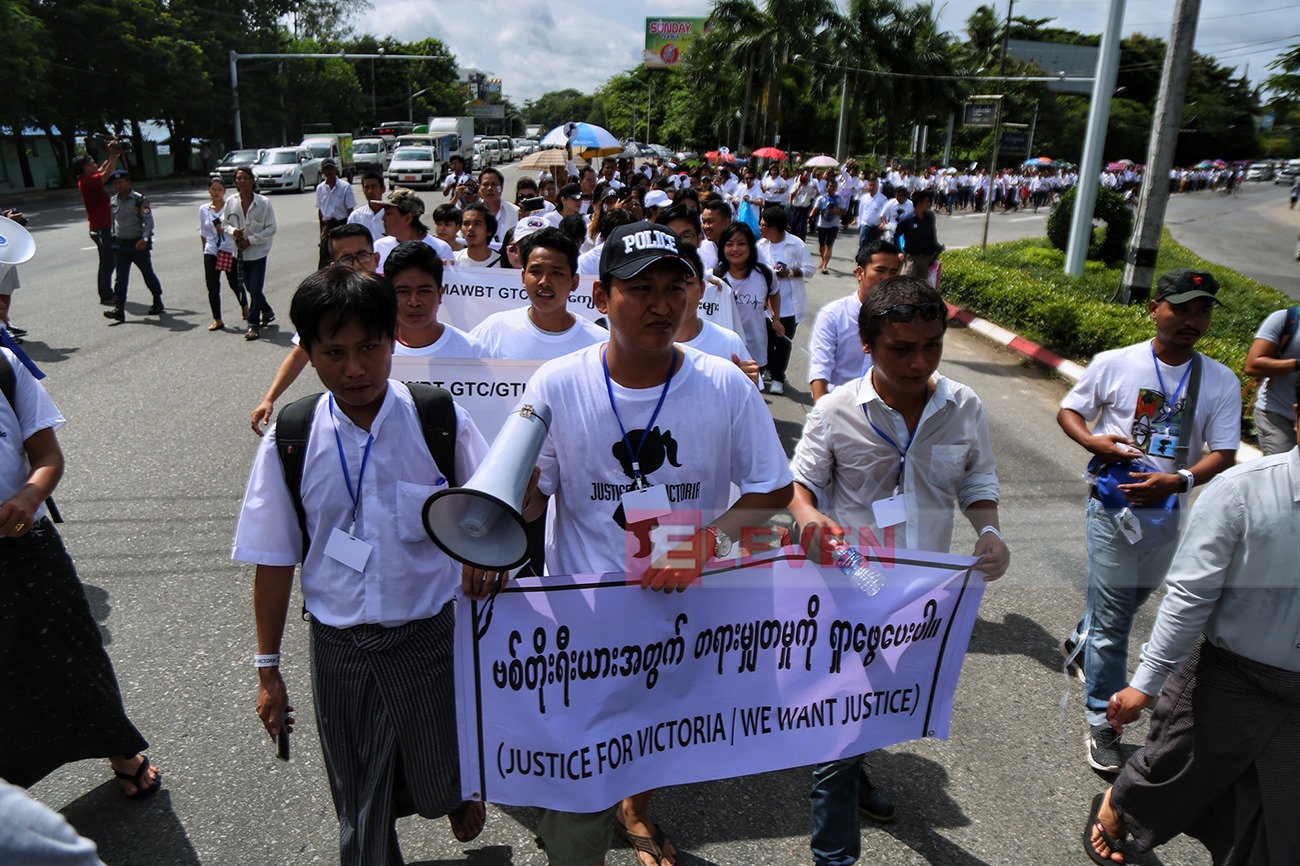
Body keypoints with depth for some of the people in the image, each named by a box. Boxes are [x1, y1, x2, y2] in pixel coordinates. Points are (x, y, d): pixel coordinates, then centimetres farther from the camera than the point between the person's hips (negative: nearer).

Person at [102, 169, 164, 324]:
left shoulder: (140, 200, -8)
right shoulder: (113, 201, 9)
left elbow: (149, 221, -13)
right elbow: (113, 220, 19)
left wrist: (144, 239, -25)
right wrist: (114, 237, 16)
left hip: (139, 244, -4)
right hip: (120, 245, 4)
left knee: (148, 275, 9)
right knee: (120, 278, -3)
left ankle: (157, 303, 28)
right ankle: (119, 309, -8)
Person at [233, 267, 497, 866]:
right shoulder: (290, 440, -8)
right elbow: (274, 560, 0)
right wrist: (267, 670, 5)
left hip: (430, 636, 0)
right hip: (339, 649, 1)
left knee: (440, 790, 18)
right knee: (361, 814, 15)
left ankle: (458, 792, 53)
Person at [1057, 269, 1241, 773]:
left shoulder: (1221, 382, -4)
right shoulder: (1114, 364, -8)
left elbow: (1223, 454, -5)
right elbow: (1069, 411, 3)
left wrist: (1179, 480, -24)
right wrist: (1093, 441, -18)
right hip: (1111, 505, -3)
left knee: (1131, 599, 24)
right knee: (1113, 618, 0)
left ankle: (1081, 642, 54)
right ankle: (1101, 722, 13)